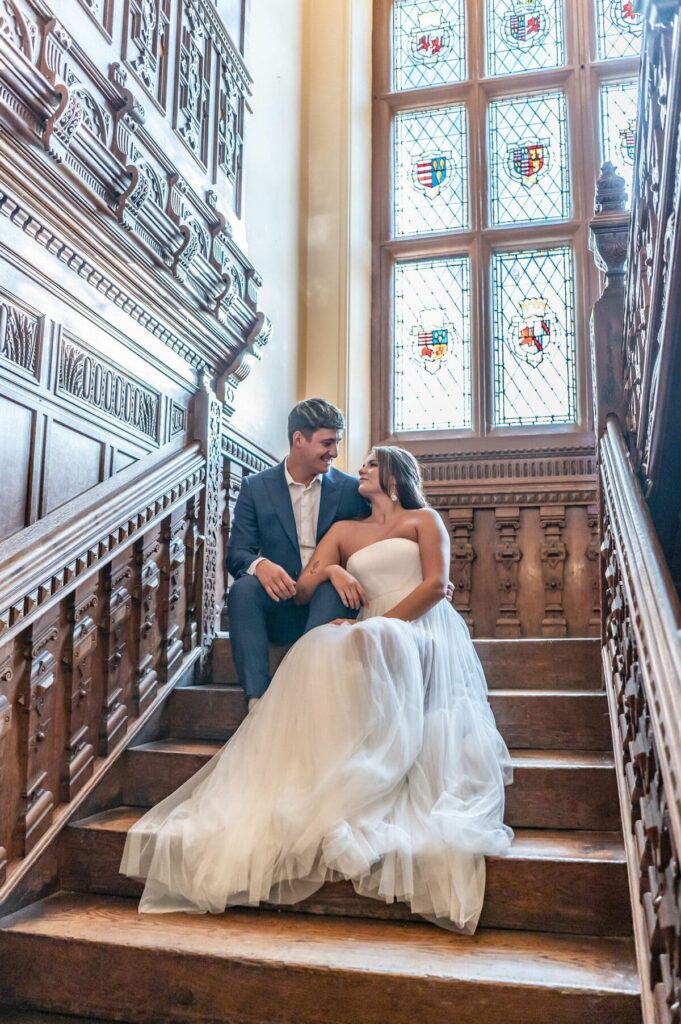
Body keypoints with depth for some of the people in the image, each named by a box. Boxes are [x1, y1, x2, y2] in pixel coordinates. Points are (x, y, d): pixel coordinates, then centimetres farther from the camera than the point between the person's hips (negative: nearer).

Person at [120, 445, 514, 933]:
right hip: (375, 643, 3)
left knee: (377, 645, -36)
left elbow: (436, 584, -3)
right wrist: (328, 570, -7)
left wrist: (378, 624, -12)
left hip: (425, 639, -3)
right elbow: (301, 592, 15)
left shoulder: (424, 519, 14)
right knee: (321, 654, -29)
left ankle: (359, 795, -32)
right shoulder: (344, 531, 24)